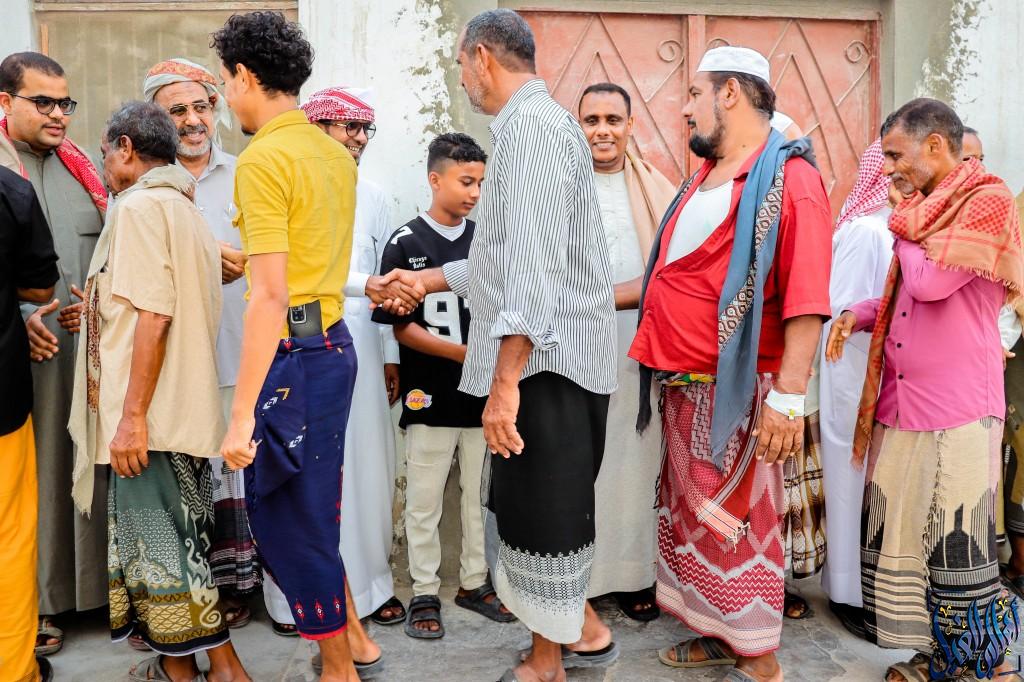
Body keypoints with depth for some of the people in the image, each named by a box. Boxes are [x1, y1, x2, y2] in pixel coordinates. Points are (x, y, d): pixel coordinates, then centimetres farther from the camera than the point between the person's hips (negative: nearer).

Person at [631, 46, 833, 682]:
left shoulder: (790, 177, -11)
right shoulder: (704, 178, 16)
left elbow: (806, 299, -19)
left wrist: (789, 398, -24)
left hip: (736, 391, -8)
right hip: (683, 386, 8)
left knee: (741, 522, 3)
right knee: (693, 517, 16)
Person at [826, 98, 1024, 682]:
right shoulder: (925, 209, 16)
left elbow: (931, 283, -20)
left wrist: (906, 239, -1)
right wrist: (860, 314, 7)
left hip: (957, 411, -7)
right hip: (903, 402, 8)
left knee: (958, 544, 0)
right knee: (902, 534, 10)